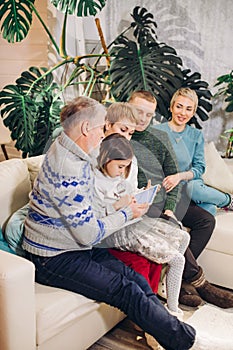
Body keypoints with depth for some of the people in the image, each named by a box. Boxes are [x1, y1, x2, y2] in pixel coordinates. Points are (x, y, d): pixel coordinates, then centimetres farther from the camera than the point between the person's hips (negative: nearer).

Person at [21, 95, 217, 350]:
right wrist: (127, 213, -8)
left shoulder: (63, 146, 4)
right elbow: (90, 235, -22)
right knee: (127, 291, -18)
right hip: (55, 259, -9)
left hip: (74, 246, 10)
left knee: (136, 279, -7)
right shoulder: (69, 171, -27)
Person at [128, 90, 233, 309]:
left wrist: (170, 207, -5)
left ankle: (181, 279, -6)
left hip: (169, 198, 7)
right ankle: (197, 281, -5)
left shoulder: (160, 137, 12)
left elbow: (173, 174, 8)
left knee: (206, 220, -6)